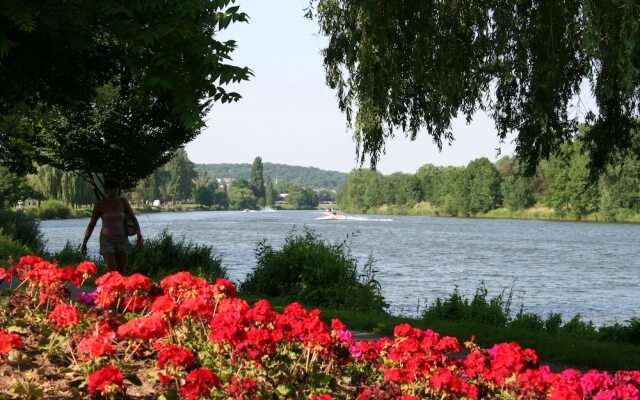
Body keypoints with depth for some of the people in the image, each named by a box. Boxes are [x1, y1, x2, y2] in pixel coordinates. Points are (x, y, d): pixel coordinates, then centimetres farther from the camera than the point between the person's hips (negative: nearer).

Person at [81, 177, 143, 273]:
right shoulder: (100, 204, -8)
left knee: (121, 272, 1)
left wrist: (139, 238, -10)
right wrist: (84, 243, 2)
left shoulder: (123, 202, -2)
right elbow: (91, 224, 0)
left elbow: (134, 220, 0)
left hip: (122, 240, 2)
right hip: (107, 240, -2)